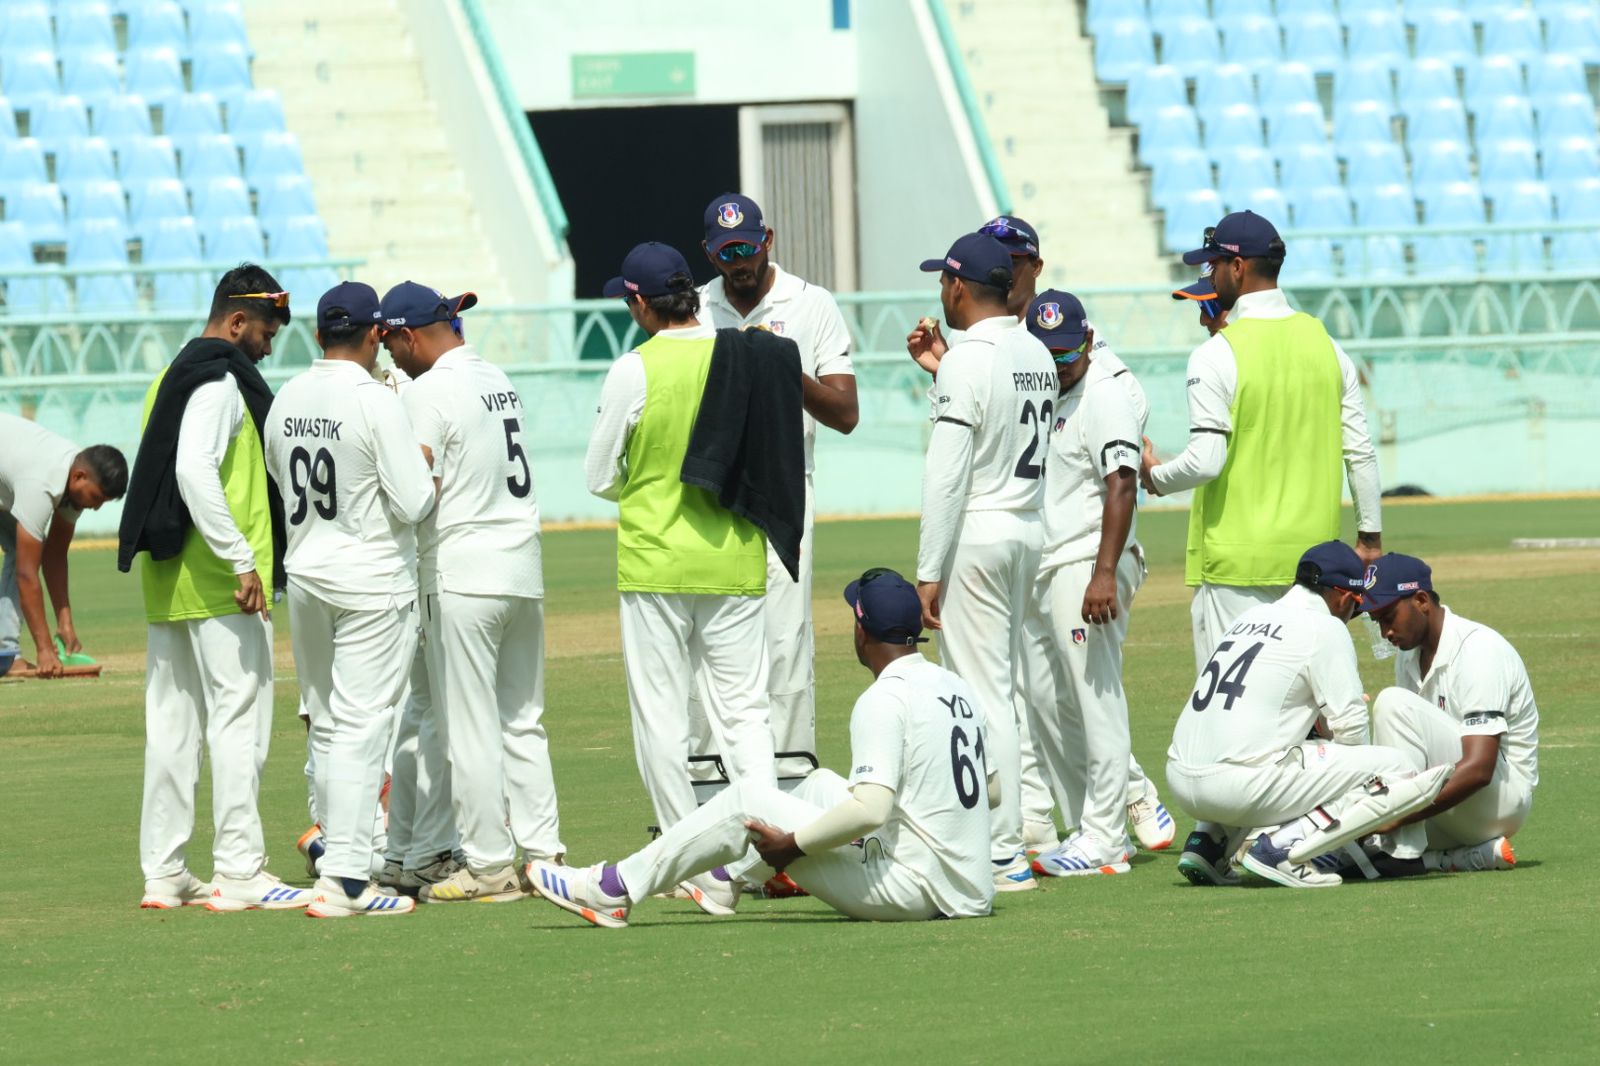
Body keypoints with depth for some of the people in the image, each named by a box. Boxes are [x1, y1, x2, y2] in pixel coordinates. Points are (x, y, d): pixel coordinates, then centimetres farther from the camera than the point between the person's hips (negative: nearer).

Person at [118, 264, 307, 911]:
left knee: (173, 725, 11)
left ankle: (163, 872, 13)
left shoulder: (171, 380, 18)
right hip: (221, 588, -10)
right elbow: (195, 472, -24)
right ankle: (240, 873, -12)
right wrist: (241, 561, -24)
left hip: (166, 586, 10)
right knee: (239, 718, -9)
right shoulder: (220, 383, -12)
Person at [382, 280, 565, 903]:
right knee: (522, 722, 12)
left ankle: (489, 867, -2)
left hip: (461, 572, -8)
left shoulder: (427, 391, -11)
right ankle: (544, 855, 10)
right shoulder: (499, 380, 14)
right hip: (523, 568, 8)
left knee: (469, 728, -3)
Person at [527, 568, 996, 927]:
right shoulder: (958, 688, 11)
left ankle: (615, 890, 4)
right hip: (972, 887, 8)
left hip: (915, 887, -8)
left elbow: (869, 810, -25)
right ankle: (725, 875, 44)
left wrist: (793, 844, -12)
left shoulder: (885, 699, -15)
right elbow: (991, 788, 20)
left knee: (745, 801, -1)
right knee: (820, 784, 27)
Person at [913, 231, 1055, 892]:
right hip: (1029, 528, 9)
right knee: (999, 692, 16)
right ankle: (998, 836, 20)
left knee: (981, 694, -7)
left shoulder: (969, 361, -16)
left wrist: (929, 572, -16)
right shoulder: (1037, 355, 10)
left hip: (976, 534, -9)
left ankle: (1003, 855, -9)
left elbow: (946, 475, -19)